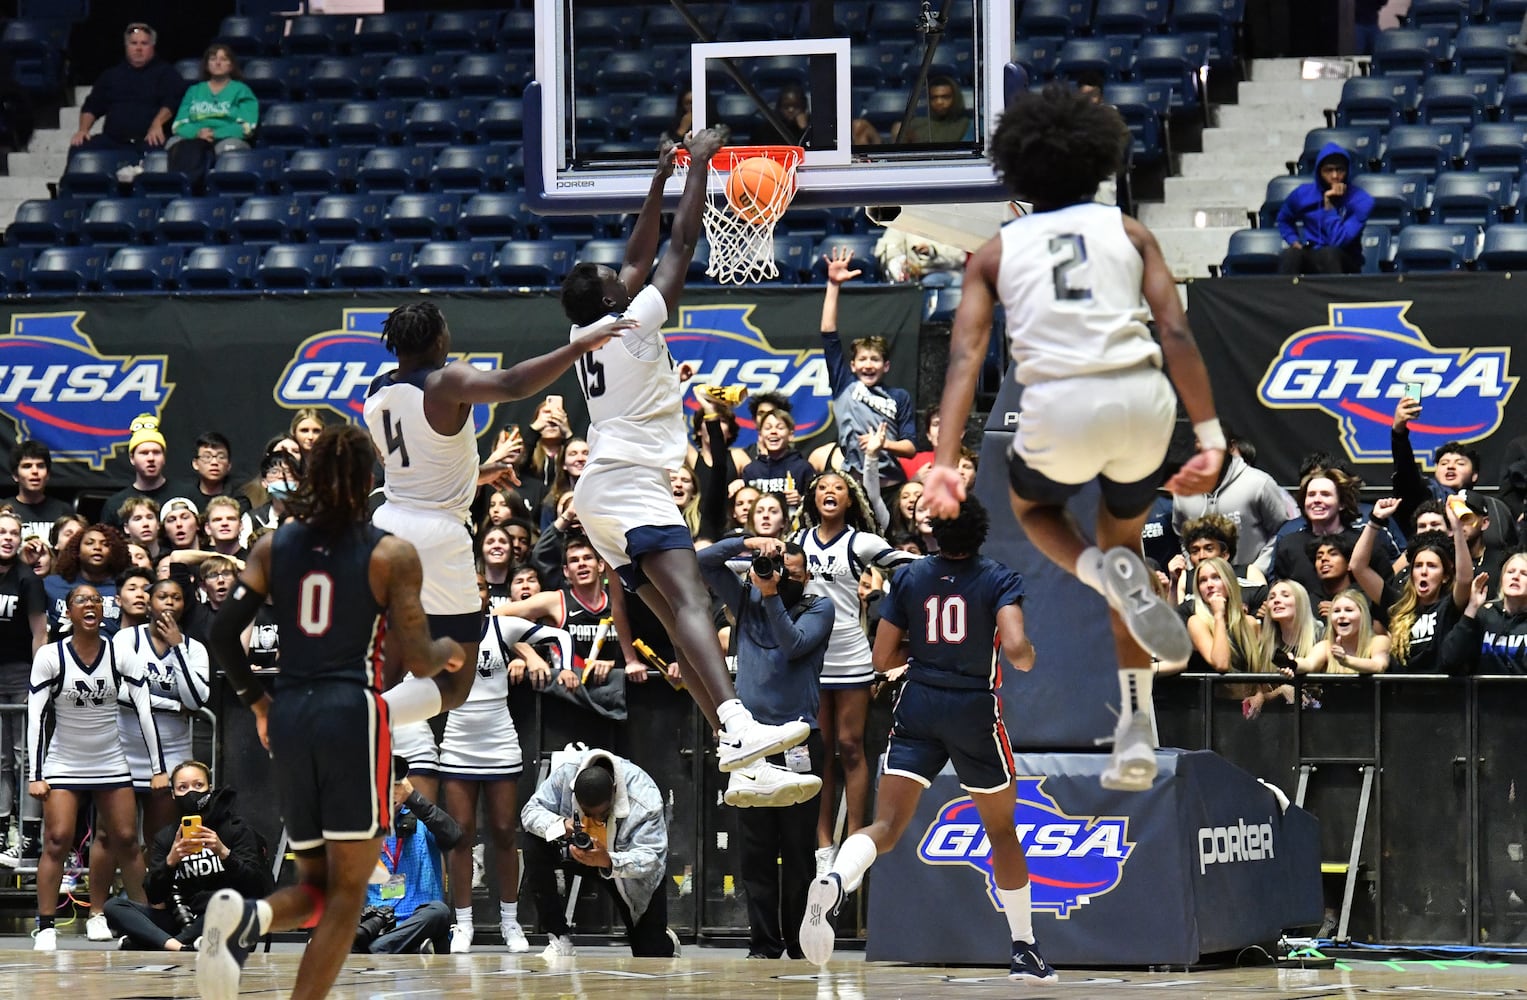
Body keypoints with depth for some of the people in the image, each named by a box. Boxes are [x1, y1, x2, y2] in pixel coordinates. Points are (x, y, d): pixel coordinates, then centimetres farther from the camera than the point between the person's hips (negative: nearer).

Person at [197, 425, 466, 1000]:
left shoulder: (273, 547, 8)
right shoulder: (393, 555, -2)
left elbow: (222, 633, 3)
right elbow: (416, 662, -5)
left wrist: (255, 701, 18)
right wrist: (445, 651, 18)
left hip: (288, 716, 4)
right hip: (353, 715, -4)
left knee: (316, 881, 15)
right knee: (348, 890, 2)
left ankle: (245, 916, -19)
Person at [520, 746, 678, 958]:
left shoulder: (645, 799, -34)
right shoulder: (566, 772, -27)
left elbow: (649, 858, -36)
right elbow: (531, 811, -20)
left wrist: (608, 862, -55)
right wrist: (560, 825, -43)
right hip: (583, 853, 3)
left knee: (651, 956, -6)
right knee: (535, 845, -28)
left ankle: (665, 942, 37)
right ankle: (560, 941, -19)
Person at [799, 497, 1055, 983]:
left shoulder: (908, 578, 5)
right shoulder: (999, 579, -2)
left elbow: (883, 659, 6)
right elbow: (1015, 647, -17)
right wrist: (1028, 658, 5)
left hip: (917, 707, 1)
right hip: (975, 711, -1)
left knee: (885, 825, -8)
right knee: (1002, 832, 18)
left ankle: (833, 883, -42)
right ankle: (1024, 951, 24)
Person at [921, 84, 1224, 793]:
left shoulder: (998, 252, 16)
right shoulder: (1128, 234, 16)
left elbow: (966, 353, 2)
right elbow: (1176, 331, 3)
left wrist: (944, 462, -5)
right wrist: (1210, 436, -1)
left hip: (1059, 407, -1)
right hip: (1142, 397, 1)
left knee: (1034, 507, 33)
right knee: (1123, 538, 28)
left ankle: (1108, 576, -2)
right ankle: (1136, 733, 18)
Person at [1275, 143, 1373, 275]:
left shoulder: (1360, 200, -11)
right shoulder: (1303, 194, 1)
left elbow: (1339, 241, -21)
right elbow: (1284, 220, 24)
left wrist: (1330, 206, -23)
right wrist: (1294, 240, 5)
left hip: (1343, 263, -2)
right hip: (1310, 259, 2)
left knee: (1329, 253, -39)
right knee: (1290, 255, -33)